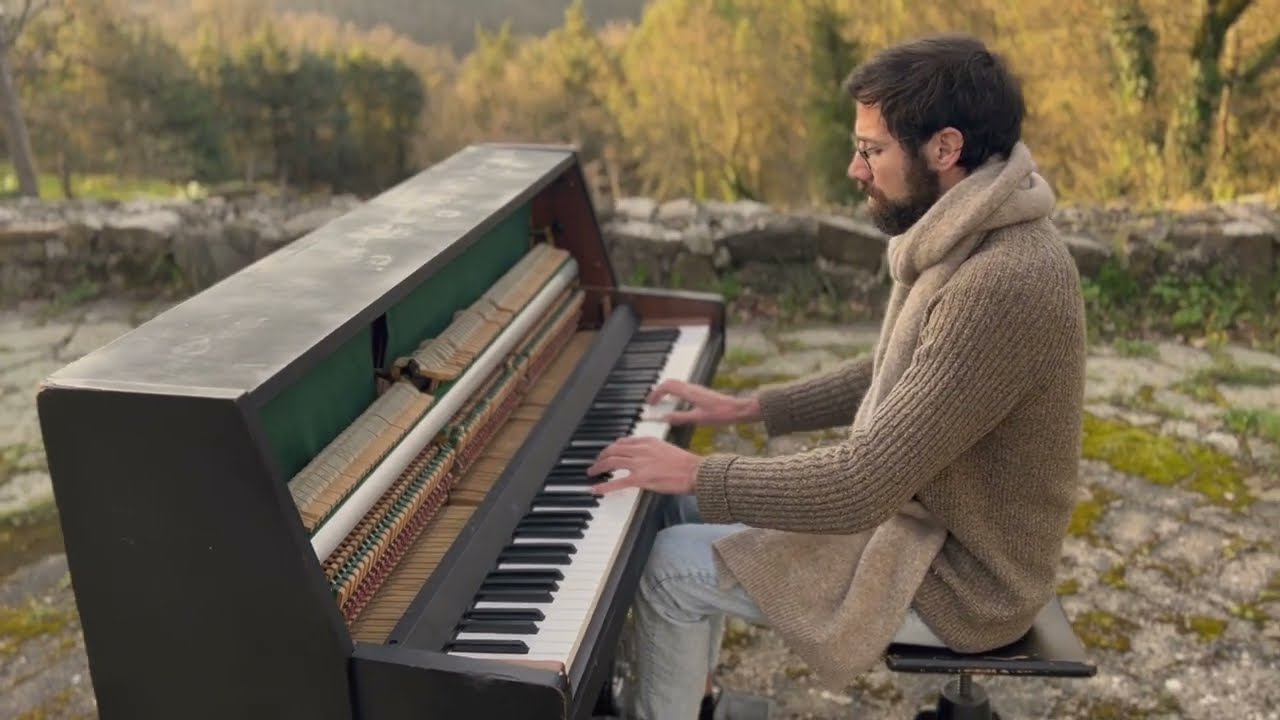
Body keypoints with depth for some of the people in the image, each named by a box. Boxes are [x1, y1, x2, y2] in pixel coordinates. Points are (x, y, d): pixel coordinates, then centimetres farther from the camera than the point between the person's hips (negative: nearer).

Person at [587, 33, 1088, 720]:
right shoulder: (969, 238, 0)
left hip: (958, 575, -9)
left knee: (671, 567, -7)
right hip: (925, 508, 9)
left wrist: (698, 472, -22)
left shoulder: (1003, 285, -33)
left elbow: (861, 488, -32)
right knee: (689, 512, 14)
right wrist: (750, 407, 8)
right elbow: (891, 380, 14)